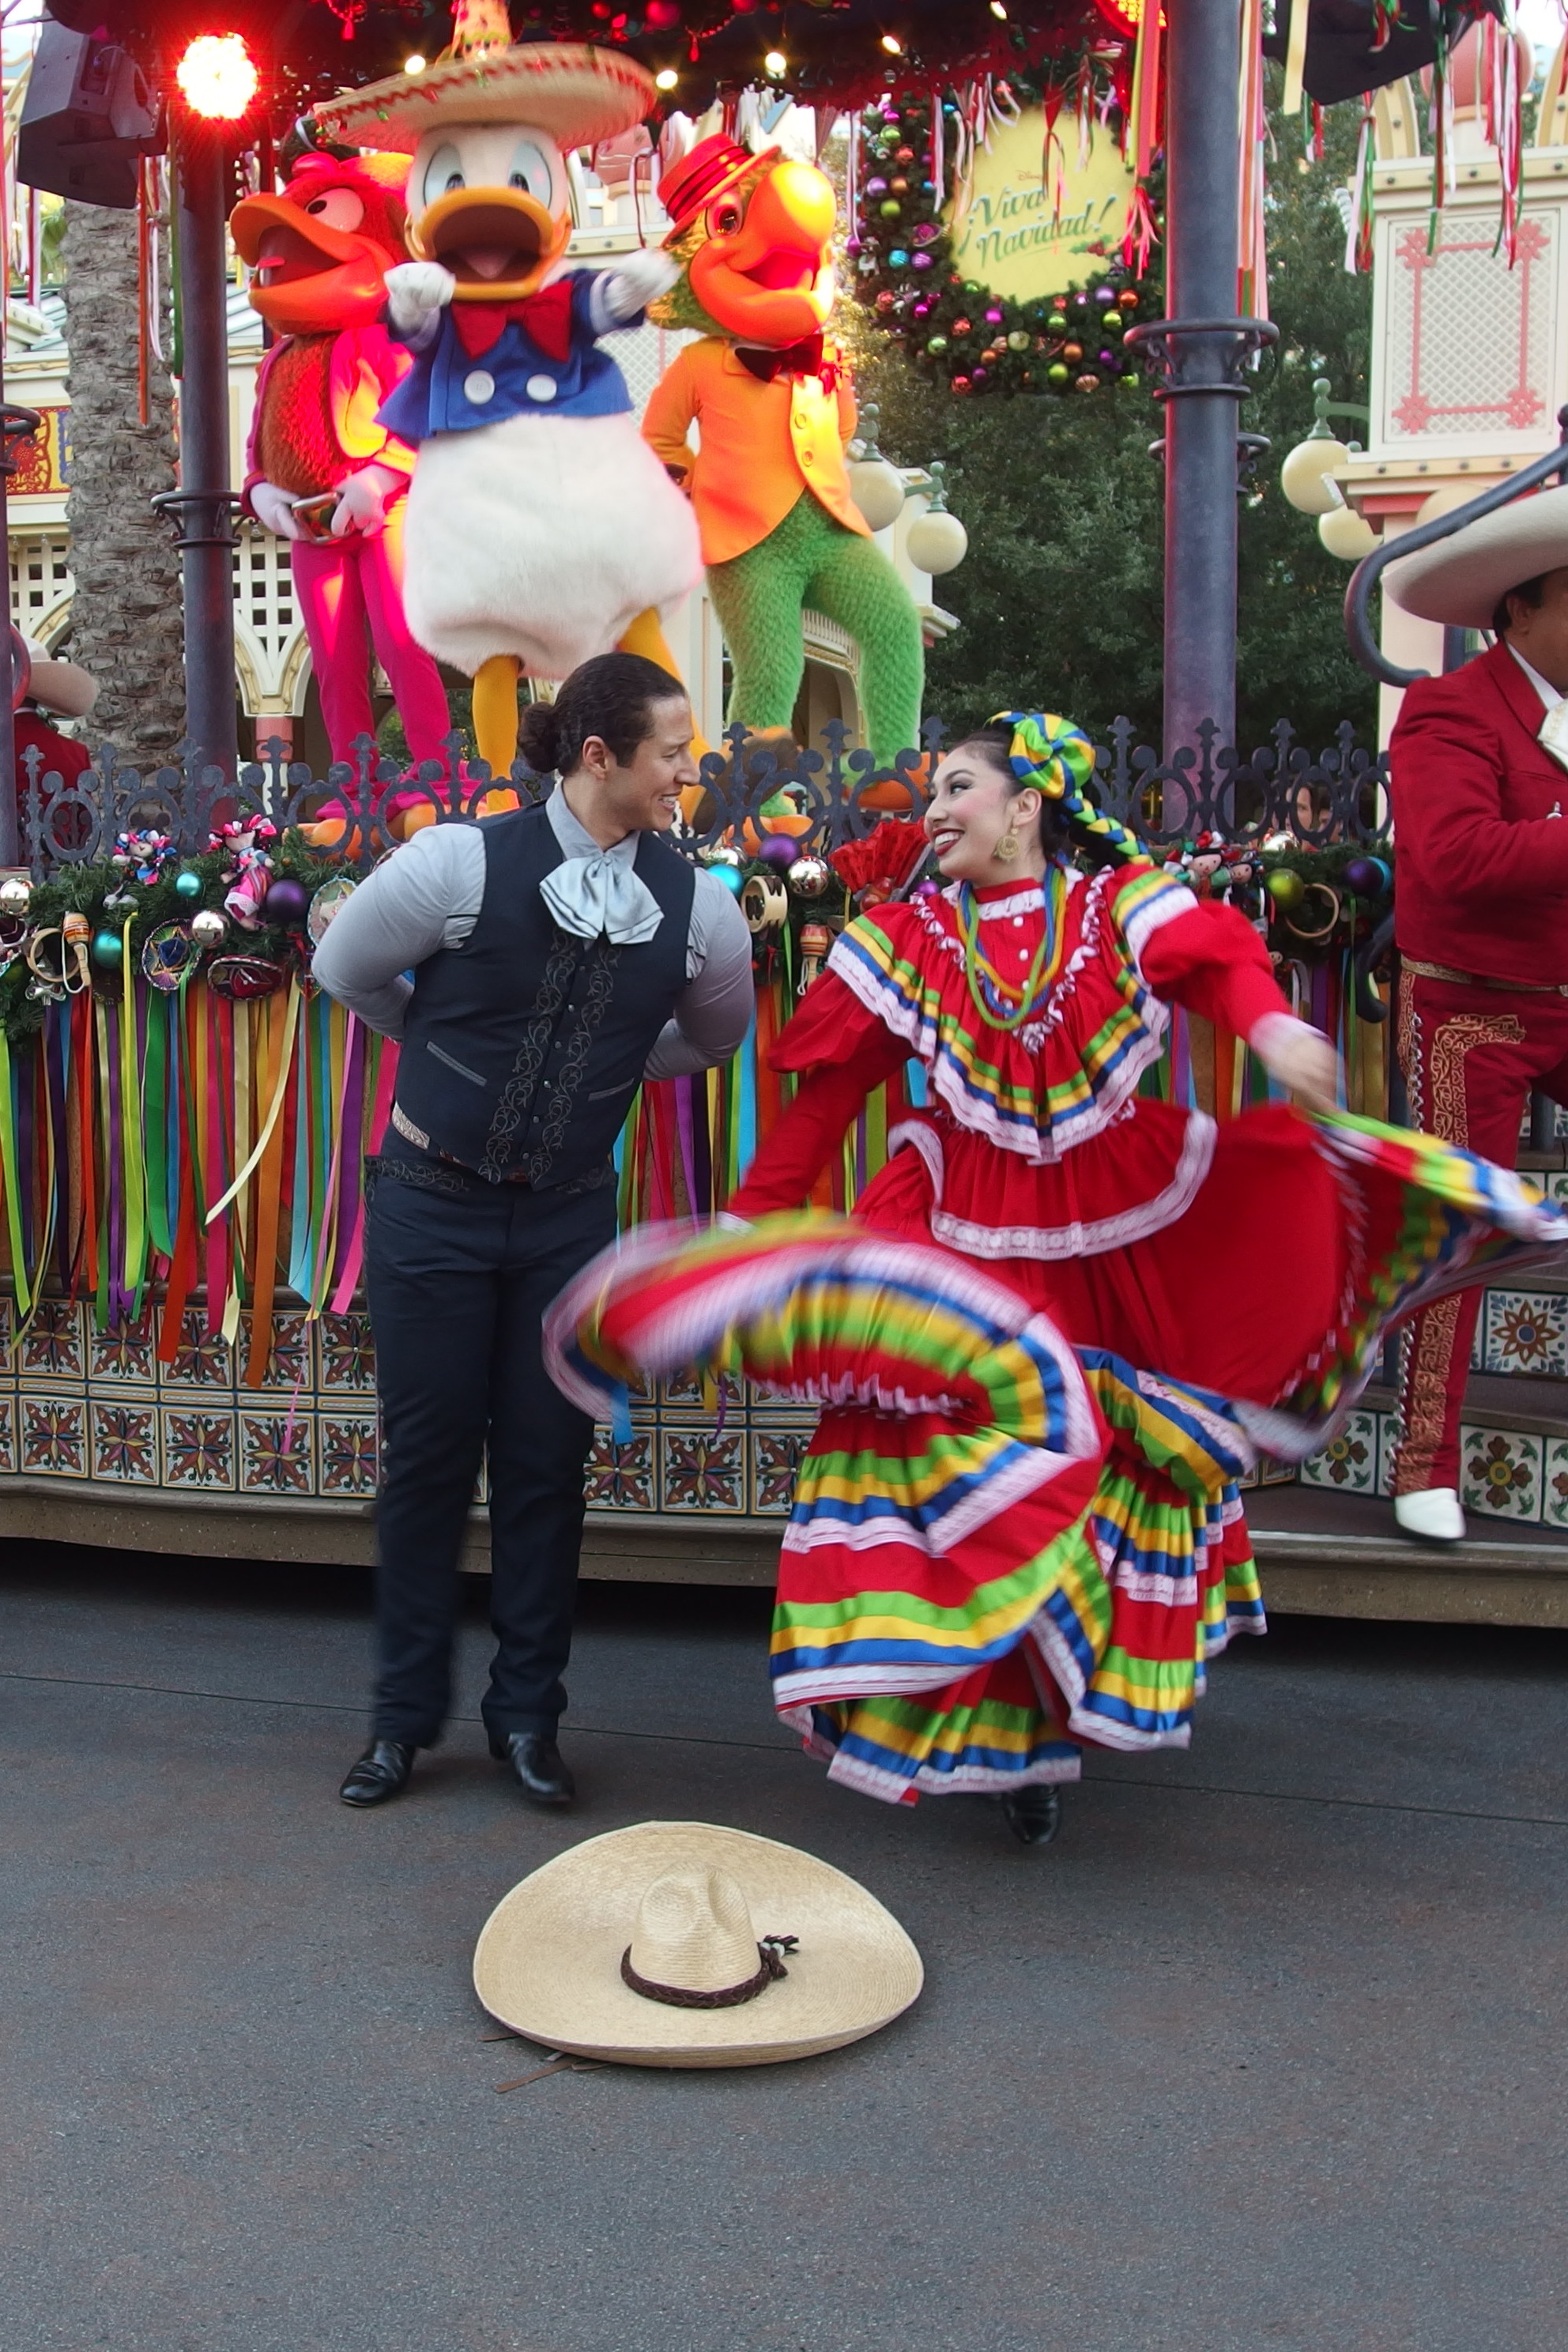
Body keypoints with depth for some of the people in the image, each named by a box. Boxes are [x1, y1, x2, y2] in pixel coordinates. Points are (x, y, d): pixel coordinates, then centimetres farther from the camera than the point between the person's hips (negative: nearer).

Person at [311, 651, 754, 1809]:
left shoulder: (695, 906, -5)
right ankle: (405, 1715, 21)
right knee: (428, 1454, 6)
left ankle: (528, 1713, 23)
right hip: (435, 1202, -2)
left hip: (571, 1215, 2)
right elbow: (346, 970, 3)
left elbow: (715, 1035, 16)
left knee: (548, 1462, 6)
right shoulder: (463, 861, -15)